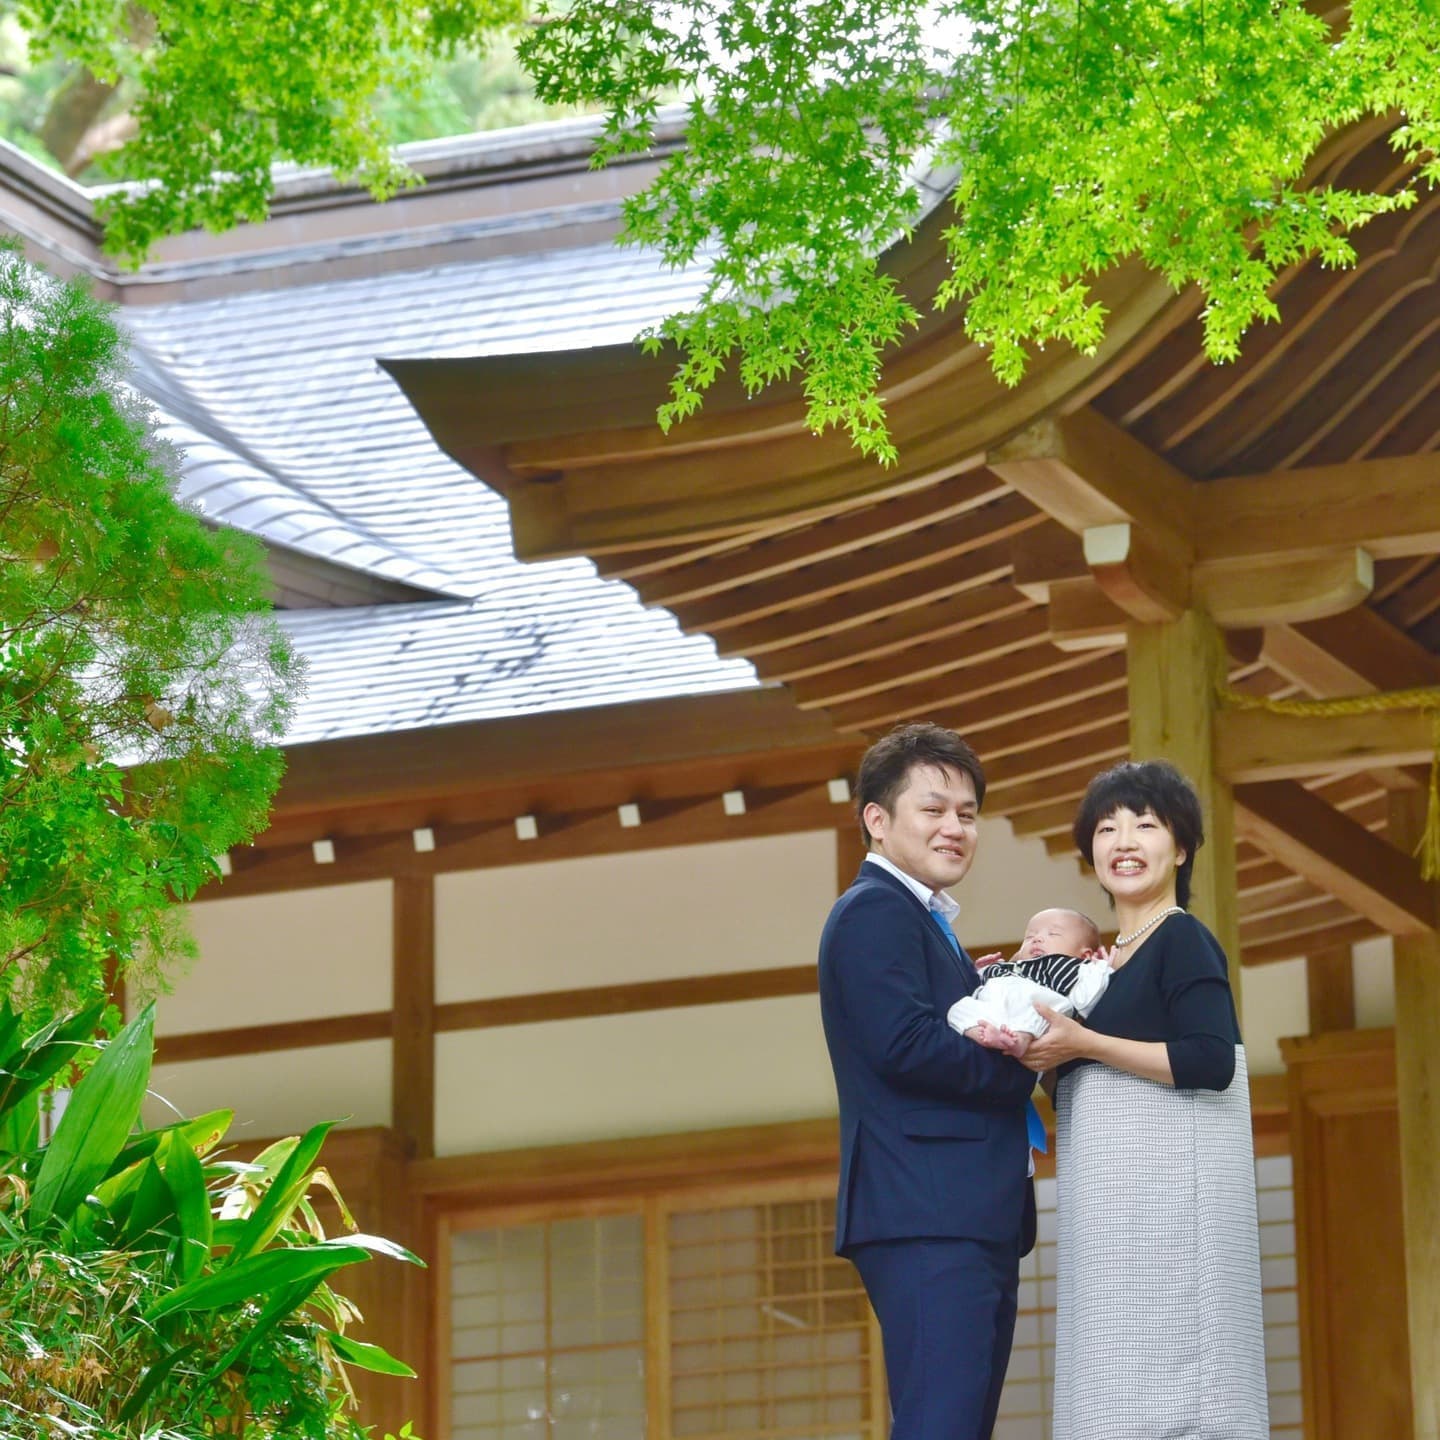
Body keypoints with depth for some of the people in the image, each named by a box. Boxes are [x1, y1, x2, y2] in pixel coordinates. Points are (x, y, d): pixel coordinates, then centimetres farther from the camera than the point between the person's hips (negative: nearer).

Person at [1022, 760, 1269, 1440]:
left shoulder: (1183, 940, -7)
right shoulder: (1113, 956, 19)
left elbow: (1211, 1062, -19)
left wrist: (1083, 1044, -16)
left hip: (1170, 1184, -9)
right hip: (1120, 1192, 9)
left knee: (1167, 1378, -12)